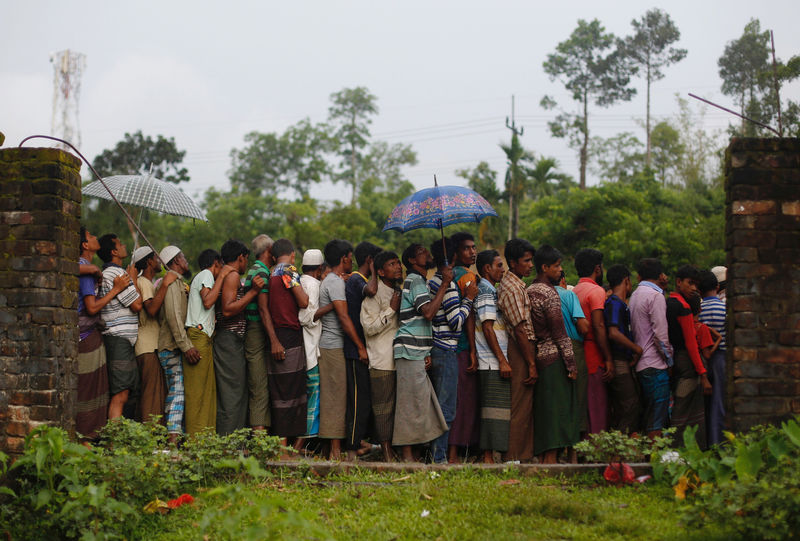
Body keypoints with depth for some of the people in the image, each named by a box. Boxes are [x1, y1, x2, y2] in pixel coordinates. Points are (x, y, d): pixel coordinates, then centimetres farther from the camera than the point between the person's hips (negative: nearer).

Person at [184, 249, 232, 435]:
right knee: (197, 389, -11)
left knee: (207, 389, 6)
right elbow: (207, 301, -18)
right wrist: (221, 275, -13)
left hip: (204, 338, 10)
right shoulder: (206, 275, -1)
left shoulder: (201, 277, 27)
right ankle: (196, 437, -13)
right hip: (199, 335, -10)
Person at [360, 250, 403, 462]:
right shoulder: (374, 294, -8)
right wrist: (391, 309, -17)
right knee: (384, 405, -4)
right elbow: (369, 327, -15)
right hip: (382, 360, -7)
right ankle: (386, 451, 0)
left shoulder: (400, 292, 16)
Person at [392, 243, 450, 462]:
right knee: (412, 403, -8)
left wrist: (426, 353, 10)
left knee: (419, 401, 9)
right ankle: (407, 456, -6)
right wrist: (444, 285, -16)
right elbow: (428, 312, -22)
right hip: (410, 352, -10)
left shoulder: (418, 280, 23)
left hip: (417, 352, 10)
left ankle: (408, 454, 12)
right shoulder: (415, 280, -9)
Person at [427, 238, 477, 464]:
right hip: (446, 352, -9)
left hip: (434, 350, 9)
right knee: (446, 408, -5)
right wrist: (469, 297, -7)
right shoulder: (448, 285, -15)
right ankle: (440, 457, -4)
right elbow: (457, 322, -16)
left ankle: (435, 453, 17)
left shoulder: (431, 283, 13)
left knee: (438, 405, 14)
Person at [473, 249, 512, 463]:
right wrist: (502, 360, -18)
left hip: (493, 363, 10)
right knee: (496, 407, -10)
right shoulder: (486, 291, -10)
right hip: (493, 362, -10)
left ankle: (488, 456, 10)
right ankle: (489, 456, -10)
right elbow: (488, 328, -16)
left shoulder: (487, 290, 20)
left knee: (494, 408, 9)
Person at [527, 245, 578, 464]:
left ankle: (541, 460, 9)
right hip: (554, 358, -8)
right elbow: (559, 333, -14)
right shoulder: (549, 293, -12)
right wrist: (571, 364, -11)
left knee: (542, 412, 9)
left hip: (537, 356, 8)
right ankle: (551, 461, -10)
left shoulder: (529, 291, 14)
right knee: (557, 413, -7)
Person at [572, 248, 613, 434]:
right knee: (597, 412, -6)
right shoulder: (597, 291, -9)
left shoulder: (574, 292, 15)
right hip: (594, 359, -8)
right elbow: (598, 326, -18)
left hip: (578, 355, 8)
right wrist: (608, 359, -17)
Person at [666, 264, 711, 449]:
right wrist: (703, 375, -15)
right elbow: (690, 342, -16)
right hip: (687, 364, -9)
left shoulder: (668, 303, 14)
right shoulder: (682, 306, -13)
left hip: (674, 363, 9)